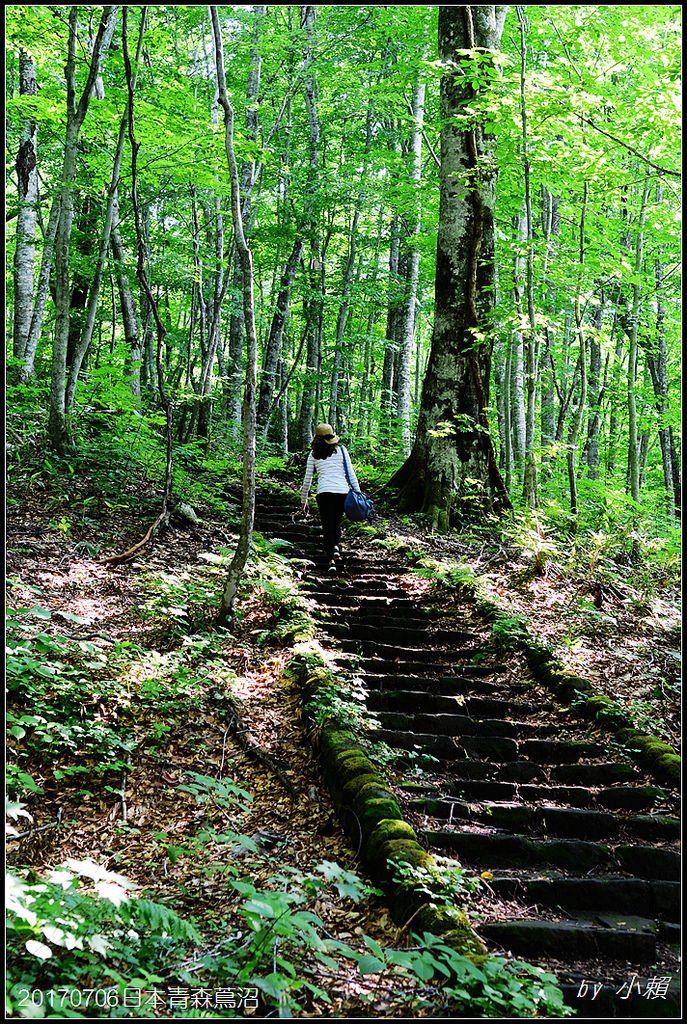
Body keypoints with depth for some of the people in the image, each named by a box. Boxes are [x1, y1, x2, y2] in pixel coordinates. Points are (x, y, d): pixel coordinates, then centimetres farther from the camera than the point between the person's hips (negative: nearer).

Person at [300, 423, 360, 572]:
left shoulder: (314, 454, 9)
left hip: (324, 492, -1)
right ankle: (336, 547, -10)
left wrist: (303, 501, 20)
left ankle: (331, 560, -7)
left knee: (327, 526, 4)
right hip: (342, 491, 1)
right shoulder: (341, 450, 8)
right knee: (337, 523, 17)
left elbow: (307, 479, 12)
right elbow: (351, 473, 5)